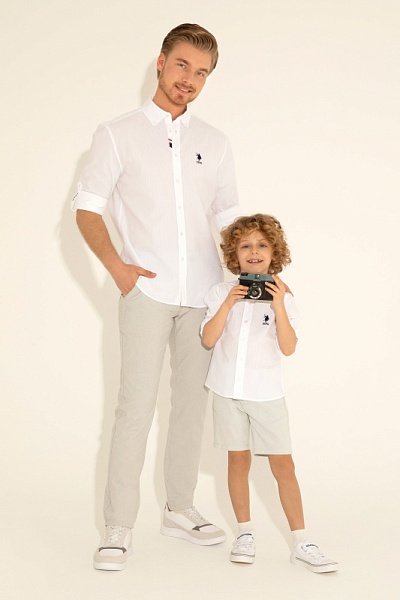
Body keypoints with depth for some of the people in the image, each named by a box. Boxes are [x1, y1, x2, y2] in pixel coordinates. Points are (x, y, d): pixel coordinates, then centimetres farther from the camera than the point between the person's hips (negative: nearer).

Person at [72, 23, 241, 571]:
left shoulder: (215, 144, 15)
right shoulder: (118, 135, 4)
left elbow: (229, 217, 18)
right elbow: (87, 210, 2)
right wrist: (117, 267, -11)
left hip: (204, 294, 4)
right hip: (147, 290, -4)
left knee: (193, 401, 8)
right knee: (136, 404, -8)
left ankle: (180, 509, 21)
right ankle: (118, 527, -1)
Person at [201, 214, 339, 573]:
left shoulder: (283, 296, -3)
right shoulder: (221, 293, 0)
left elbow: (288, 348, -12)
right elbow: (209, 340, -8)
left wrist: (279, 307, -23)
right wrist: (228, 305, -18)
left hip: (267, 392, -1)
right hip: (228, 389, 1)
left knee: (283, 464, -1)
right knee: (238, 460, 9)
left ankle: (302, 544, 5)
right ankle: (245, 534, 22)